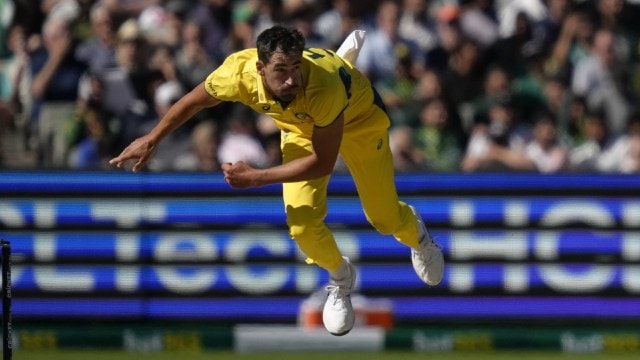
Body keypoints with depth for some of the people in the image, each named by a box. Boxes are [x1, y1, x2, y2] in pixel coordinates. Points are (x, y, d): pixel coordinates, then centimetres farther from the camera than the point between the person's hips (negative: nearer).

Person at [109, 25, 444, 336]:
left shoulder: (323, 86, -48)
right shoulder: (239, 73, -37)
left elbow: (322, 163, -36)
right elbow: (194, 100, -12)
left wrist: (256, 177, -37)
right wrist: (151, 140, -5)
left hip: (357, 116, -3)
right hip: (300, 123, 3)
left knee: (385, 219, 4)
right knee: (303, 225, -12)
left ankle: (414, 230, 44)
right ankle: (340, 278, 22)